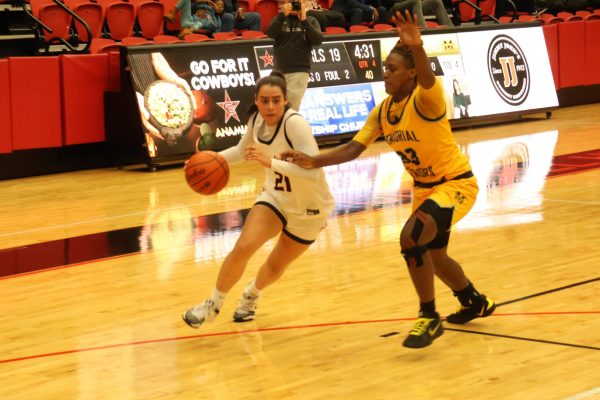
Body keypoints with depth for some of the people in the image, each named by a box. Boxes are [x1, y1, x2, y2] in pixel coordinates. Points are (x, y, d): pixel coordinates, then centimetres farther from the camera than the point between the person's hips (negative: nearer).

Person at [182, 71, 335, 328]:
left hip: (309, 208, -4)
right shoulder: (257, 119, -10)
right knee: (243, 247, -16)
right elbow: (242, 151, 11)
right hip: (276, 196, 4)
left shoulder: (294, 123, -32)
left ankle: (251, 296, 48)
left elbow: (313, 171, -41)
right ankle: (213, 305, 6)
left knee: (276, 265, 13)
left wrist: (271, 162, -48)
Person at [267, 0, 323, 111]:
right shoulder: (280, 18, 10)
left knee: (291, 109, -12)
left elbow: (318, 40, -10)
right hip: (279, 70, 3)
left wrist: (304, 20, -14)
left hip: (299, 71, -3)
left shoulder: (311, 21, 7)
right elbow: (270, 34, -9)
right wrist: (283, 15, -16)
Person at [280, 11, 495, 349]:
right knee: (433, 256, 21)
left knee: (412, 238, -27)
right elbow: (354, 148, -4)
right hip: (424, 187, 9)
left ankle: (430, 318, -10)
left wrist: (417, 48, -69)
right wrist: (314, 161, -18)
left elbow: (427, 79, -49)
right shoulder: (382, 112, -4)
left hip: (457, 183, -9)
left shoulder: (426, 99, -26)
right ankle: (476, 303, 50)